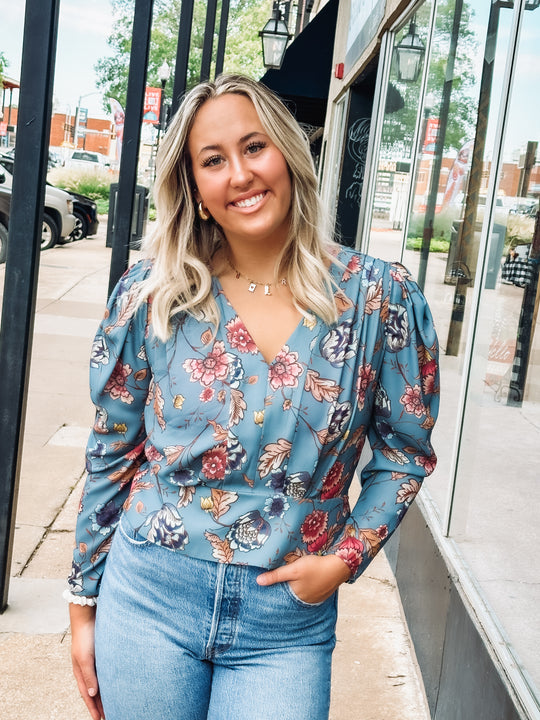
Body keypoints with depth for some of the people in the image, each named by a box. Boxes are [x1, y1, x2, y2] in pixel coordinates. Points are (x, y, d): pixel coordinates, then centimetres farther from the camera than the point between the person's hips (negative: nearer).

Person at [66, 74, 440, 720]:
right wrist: (84, 602, 7)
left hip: (288, 624, 0)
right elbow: (111, 456, 3)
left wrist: (345, 558, -7)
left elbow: (403, 453, 5)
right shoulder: (152, 296, -5)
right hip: (148, 599, 1)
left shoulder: (380, 297, -7)